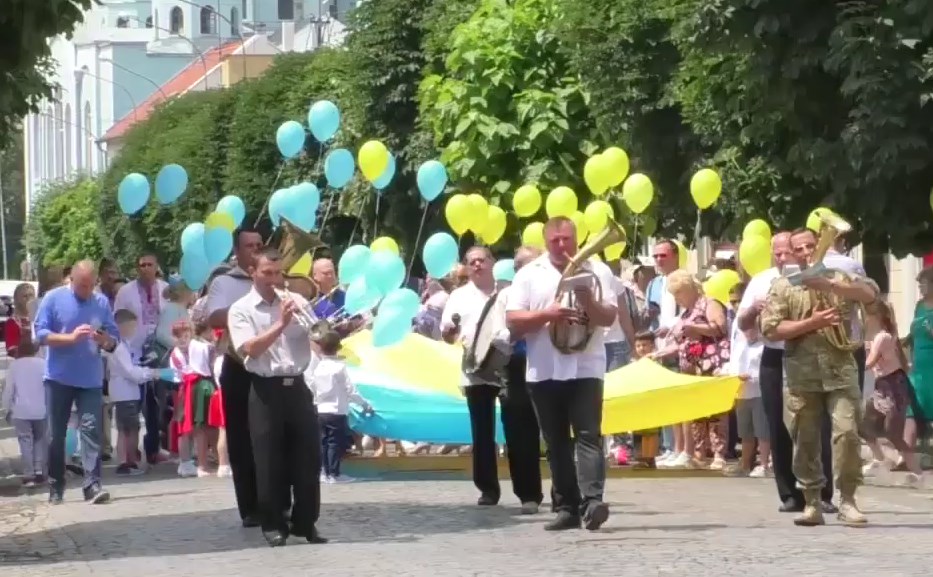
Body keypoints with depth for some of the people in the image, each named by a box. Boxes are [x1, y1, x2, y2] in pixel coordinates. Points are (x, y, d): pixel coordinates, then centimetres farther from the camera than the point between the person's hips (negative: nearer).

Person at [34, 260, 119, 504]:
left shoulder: (102, 302, 6)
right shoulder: (53, 298, -2)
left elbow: (114, 339, 7)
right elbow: (41, 333, -8)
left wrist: (105, 340, -16)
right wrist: (71, 338, -21)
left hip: (91, 380, 1)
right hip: (59, 378, -1)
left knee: (91, 431, -8)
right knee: (57, 434, 6)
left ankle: (92, 484, -12)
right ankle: (55, 486, 15)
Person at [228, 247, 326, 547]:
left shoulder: (296, 301, 10)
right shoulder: (241, 309, 0)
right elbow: (249, 348, -13)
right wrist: (280, 324, -17)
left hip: (297, 387, 3)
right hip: (266, 391, -3)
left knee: (308, 457, 4)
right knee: (269, 461, 0)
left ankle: (305, 522, 14)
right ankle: (273, 524, 9)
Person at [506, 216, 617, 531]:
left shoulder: (596, 271, 4)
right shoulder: (529, 274, 6)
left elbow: (610, 317, -1)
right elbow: (513, 321, 0)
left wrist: (589, 301, -21)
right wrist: (548, 314, -15)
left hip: (585, 369, -2)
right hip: (543, 372, 2)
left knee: (588, 435, -13)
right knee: (556, 443, 6)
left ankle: (592, 500, -23)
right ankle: (567, 508, 10)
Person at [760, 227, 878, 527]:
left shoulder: (839, 276, 9)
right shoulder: (782, 287, 7)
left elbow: (869, 294, -10)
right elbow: (770, 329, -2)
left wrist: (828, 286, -21)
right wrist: (810, 324, -13)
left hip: (840, 368, 0)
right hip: (801, 373, 0)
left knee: (847, 432, -10)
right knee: (805, 440, 3)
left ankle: (847, 500, -1)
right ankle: (812, 502, 11)